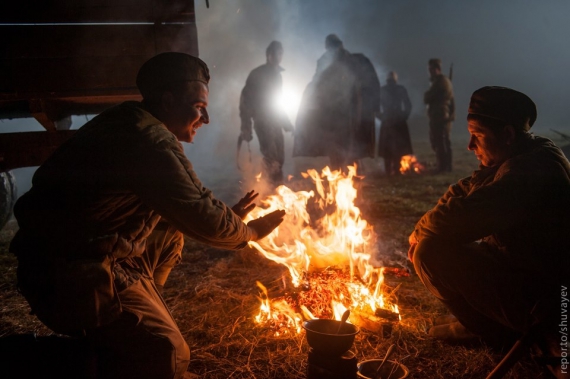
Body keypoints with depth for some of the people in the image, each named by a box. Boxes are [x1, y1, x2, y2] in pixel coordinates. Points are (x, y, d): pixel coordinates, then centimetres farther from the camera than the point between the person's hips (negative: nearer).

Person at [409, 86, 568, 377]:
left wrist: (421, 231, -13)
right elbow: (461, 193, 9)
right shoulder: (518, 159, 5)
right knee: (440, 241, 11)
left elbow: (463, 215, -34)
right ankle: (480, 320, 13)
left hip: (543, 303, -10)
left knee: (430, 251, -22)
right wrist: (425, 230, -6)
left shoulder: (532, 171, -27)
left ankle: (494, 330, -1)